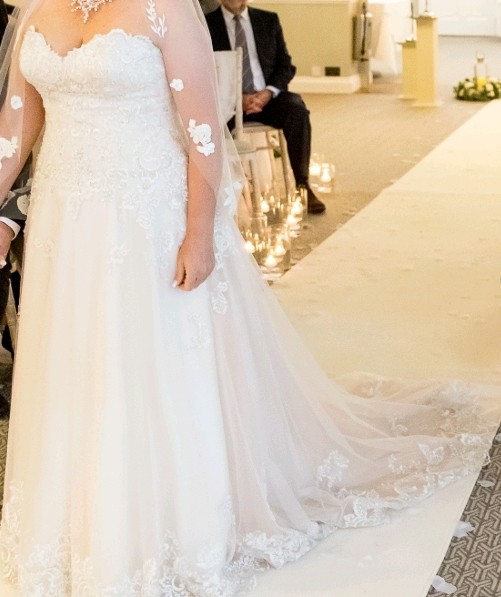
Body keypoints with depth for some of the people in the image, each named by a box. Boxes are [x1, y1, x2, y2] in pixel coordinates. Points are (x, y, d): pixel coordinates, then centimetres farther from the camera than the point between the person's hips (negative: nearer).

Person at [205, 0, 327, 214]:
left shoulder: (269, 20, 13)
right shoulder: (207, 23, 4)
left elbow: (286, 65, 10)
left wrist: (268, 92, -11)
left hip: (266, 96, 2)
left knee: (297, 110, -28)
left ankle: (302, 186, -24)